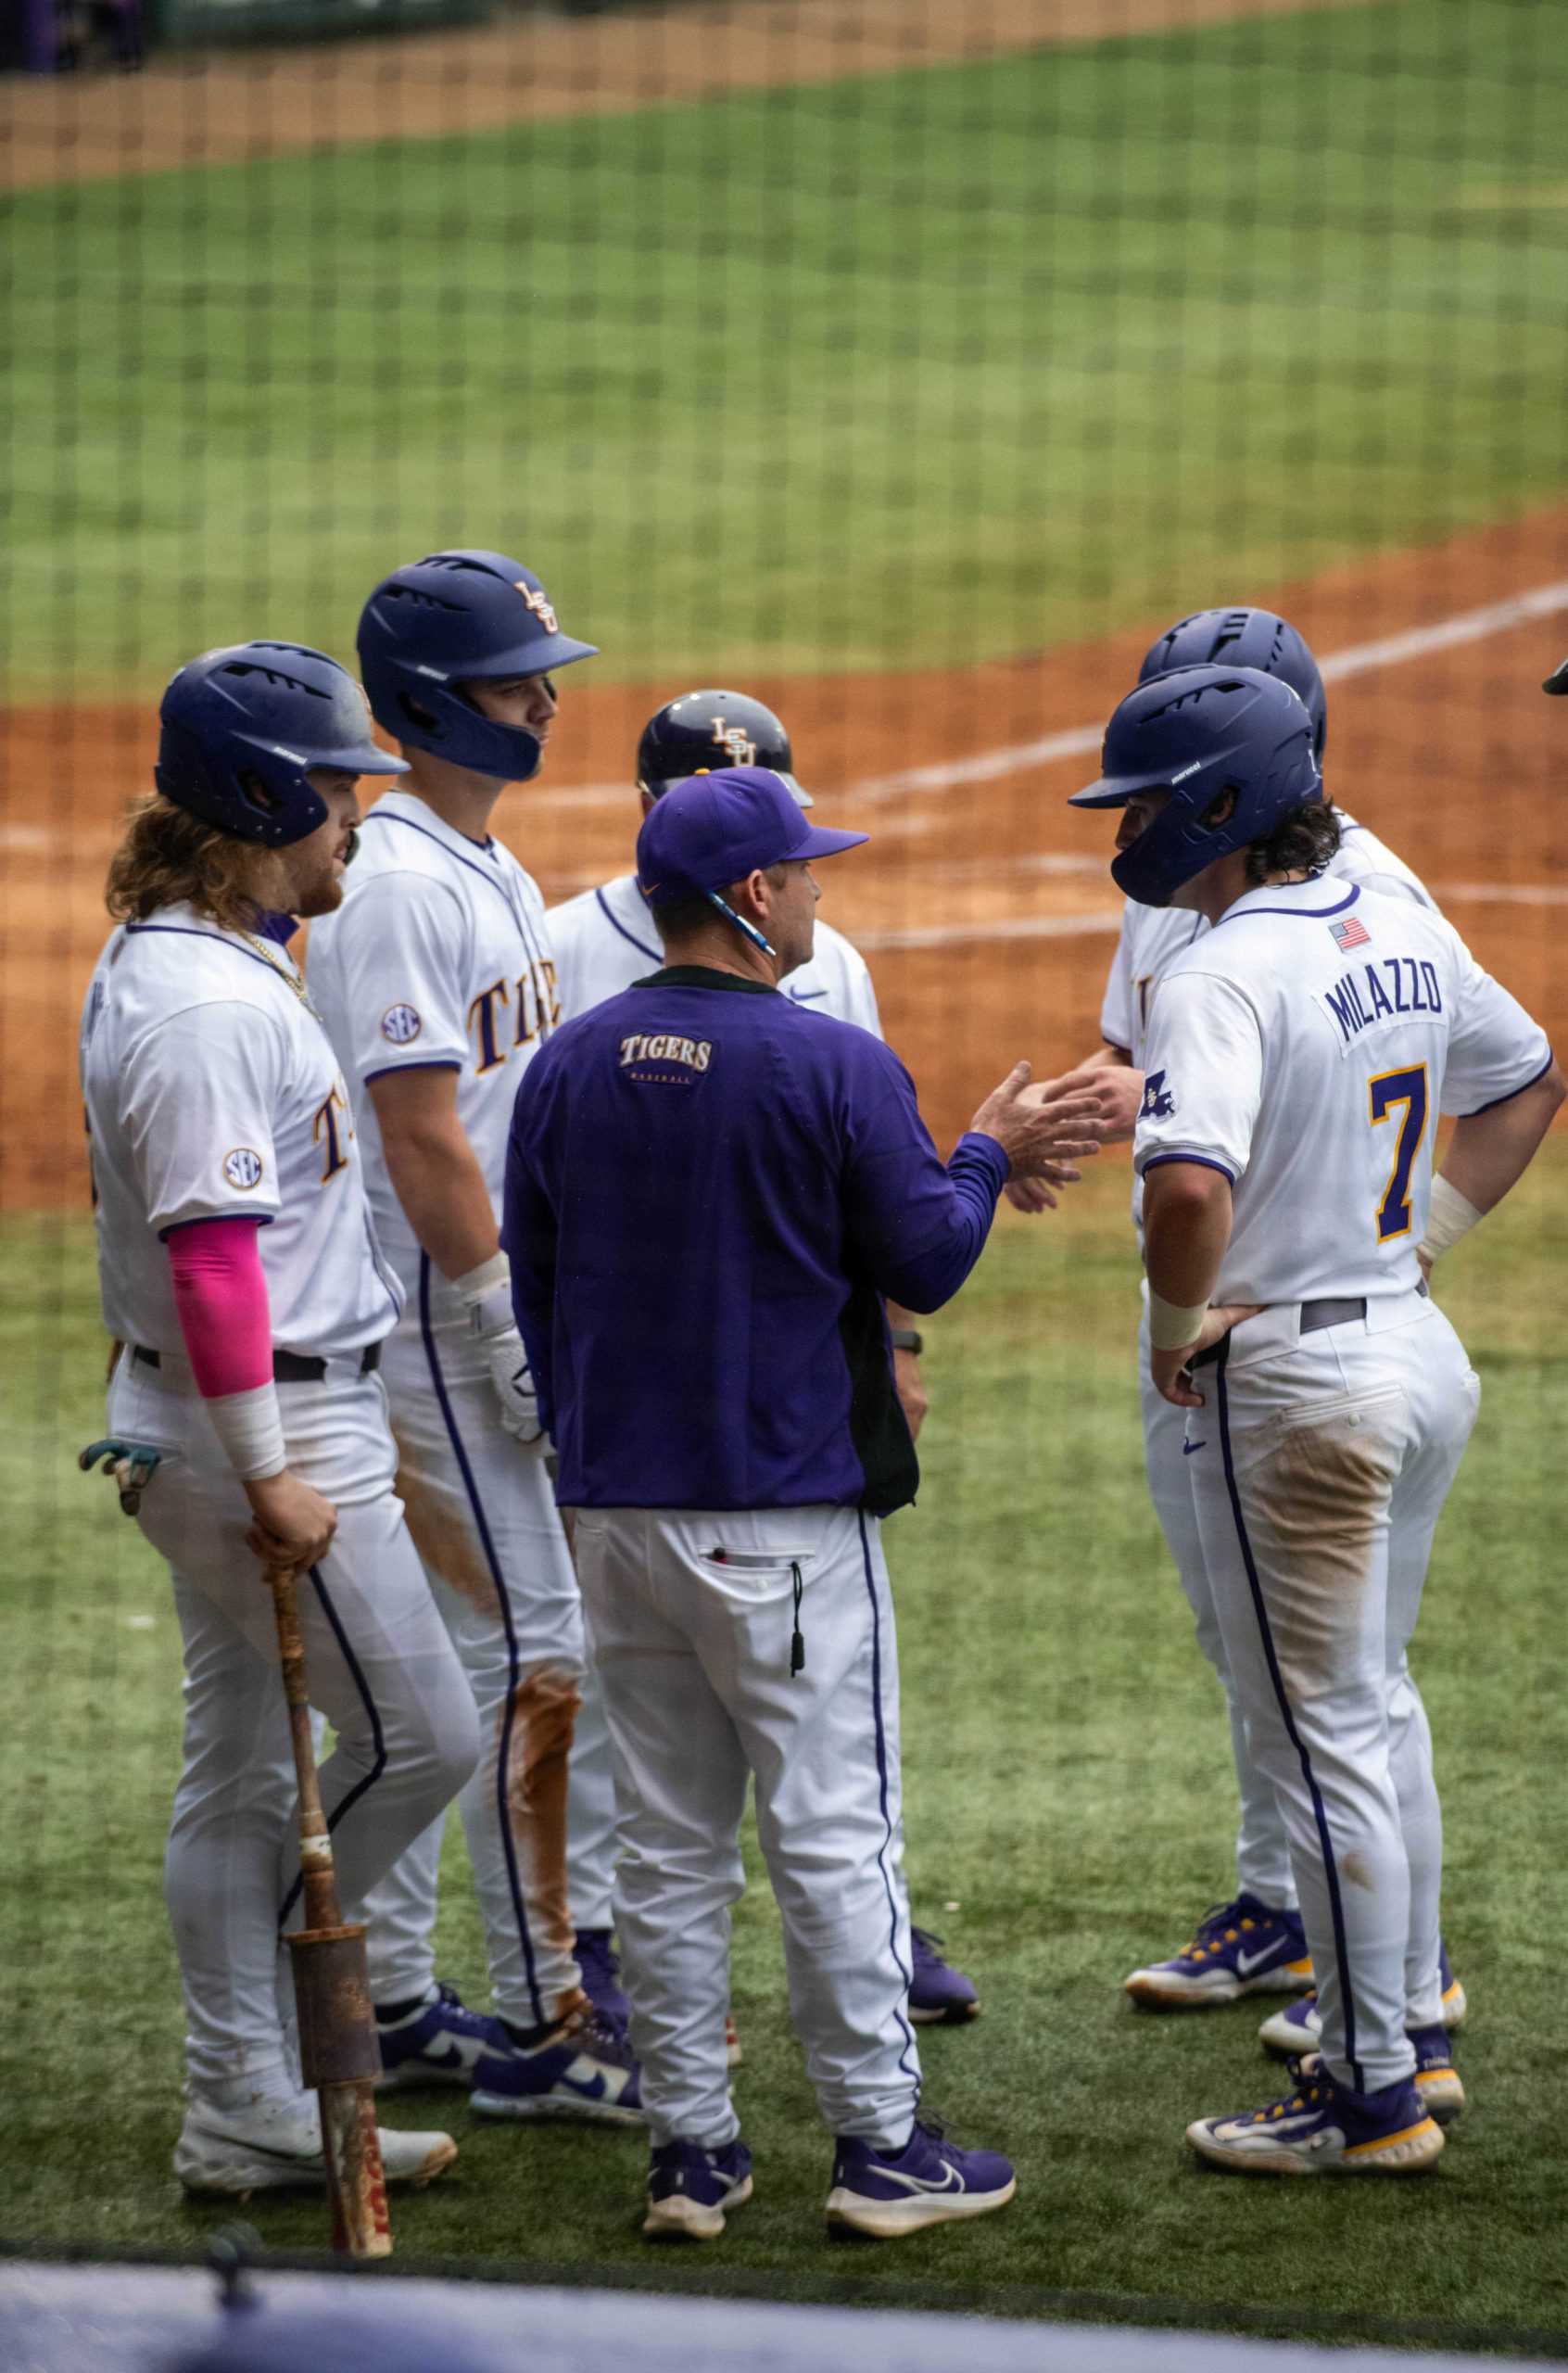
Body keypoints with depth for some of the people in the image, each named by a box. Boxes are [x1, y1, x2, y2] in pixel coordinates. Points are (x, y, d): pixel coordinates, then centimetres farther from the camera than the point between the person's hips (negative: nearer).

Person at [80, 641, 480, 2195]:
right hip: (264, 1420, -10)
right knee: (418, 1734, -2)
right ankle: (250, 2068, 6)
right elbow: (211, 1251, -25)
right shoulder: (205, 1003, -21)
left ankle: (246, 2113, 18)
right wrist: (272, 1476, -25)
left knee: (242, 1765, 13)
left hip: (199, 1422, 11)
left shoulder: (167, 964, 12)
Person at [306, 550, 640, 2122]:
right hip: (437, 1324, -10)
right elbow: (421, 1135, -21)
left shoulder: (489, 869, 15)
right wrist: (511, 1325, -20)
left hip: (486, 1319, 10)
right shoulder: (395, 888, -17)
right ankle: (538, 2024, -4)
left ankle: (389, 2002, 20)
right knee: (532, 1651, -8)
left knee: (425, 1652, 13)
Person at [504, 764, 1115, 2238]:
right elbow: (924, 1264, -6)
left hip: (614, 1508, 5)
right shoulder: (833, 1066, -12)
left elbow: (533, 1286, 11)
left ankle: (690, 2152, 13)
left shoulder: (567, 1067, 4)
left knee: (666, 1841, 10)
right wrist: (988, 1154, 12)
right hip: (788, 1509, -5)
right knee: (833, 1832, 1)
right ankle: (880, 2144, 4)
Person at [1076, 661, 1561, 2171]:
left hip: (1293, 1389, -9)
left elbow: (1190, 1191, -35)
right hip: (1422, 1353, 9)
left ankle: (1371, 2098, 8)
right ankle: (1414, 2034, 30)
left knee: (1320, 1739, 1)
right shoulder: (1411, 937, 6)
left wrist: (1177, 1325, -18)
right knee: (1377, 1706, 22)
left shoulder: (1226, 977, -21)